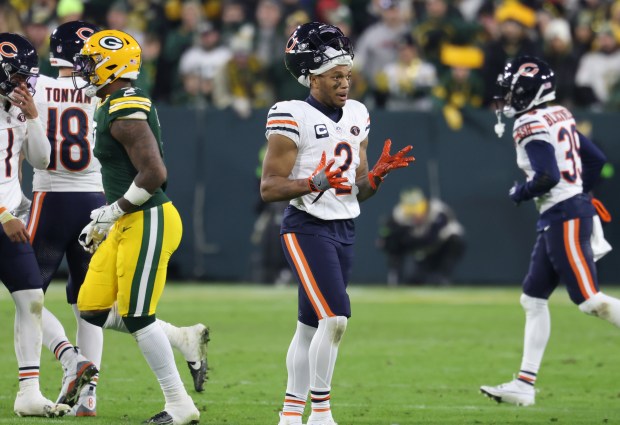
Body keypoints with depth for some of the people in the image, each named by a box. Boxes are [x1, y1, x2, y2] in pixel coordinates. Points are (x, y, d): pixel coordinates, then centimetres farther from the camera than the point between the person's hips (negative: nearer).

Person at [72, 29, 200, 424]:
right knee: (93, 309, 9)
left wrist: (112, 211, -16)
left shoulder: (126, 114, -18)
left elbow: (154, 174, -26)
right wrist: (105, 220, 21)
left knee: (137, 316, -6)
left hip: (147, 223, -10)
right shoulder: (116, 108, 14)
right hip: (127, 225, 10)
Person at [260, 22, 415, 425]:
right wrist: (315, 183, -27)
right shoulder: (292, 119, -11)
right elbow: (269, 188, -13)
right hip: (307, 229, -7)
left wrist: (379, 173, -4)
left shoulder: (357, 117, 12)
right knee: (335, 319, -17)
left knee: (311, 326, 10)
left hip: (345, 231, 7)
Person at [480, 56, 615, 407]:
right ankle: (525, 384, 13)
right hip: (559, 219, 10)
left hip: (564, 218, -10)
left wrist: (519, 193, -7)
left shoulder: (531, 126, -14)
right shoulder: (561, 116, 12)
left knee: (591, 301, -10)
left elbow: (547, 177, -24)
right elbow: (597, 161, 16)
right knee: (533, 299, 12)